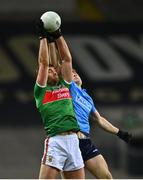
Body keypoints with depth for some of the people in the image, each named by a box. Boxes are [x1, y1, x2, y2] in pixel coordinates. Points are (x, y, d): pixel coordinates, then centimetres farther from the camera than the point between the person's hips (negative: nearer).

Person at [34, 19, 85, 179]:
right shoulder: (41, 91, 10)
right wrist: (43, 38, 7)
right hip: (55, 141, -5)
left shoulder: (65, 86, 21)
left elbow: (67, 59, 19)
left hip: (73, 140, 5)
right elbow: (43, 63, 2)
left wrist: (58, 36, 17)